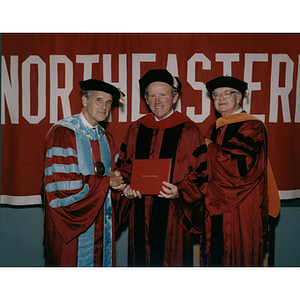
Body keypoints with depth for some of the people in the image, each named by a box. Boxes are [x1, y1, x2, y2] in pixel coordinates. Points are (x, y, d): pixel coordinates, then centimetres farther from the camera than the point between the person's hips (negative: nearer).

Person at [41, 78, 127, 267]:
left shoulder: (106, 138, 9)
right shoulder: (62, 132, -13)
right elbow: (61, 181, -21)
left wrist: (118, 182, -12)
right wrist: (105, 181, -15)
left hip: (103, 220, 6)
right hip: (72, 222, -6)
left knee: (103, 261, 14)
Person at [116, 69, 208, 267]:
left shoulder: (188, 130, -4)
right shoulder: (136, 129, 8)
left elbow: (201, 172, -6)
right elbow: (124, 164, 14)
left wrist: (180, 191, -21)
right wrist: (127, 185, -4)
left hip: (173, 215, -3)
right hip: (140, 215, 4)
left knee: (172, 261, 7)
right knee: (140, 260, 14)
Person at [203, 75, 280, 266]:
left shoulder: (252, 126, -10)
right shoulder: (215, 128, 12)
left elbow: (241, 165, -23)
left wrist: (211, 147, -12)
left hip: (241, 208, -6)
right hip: (216, 206, 7)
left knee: (238, 257, 5)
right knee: (216, 256, 15)